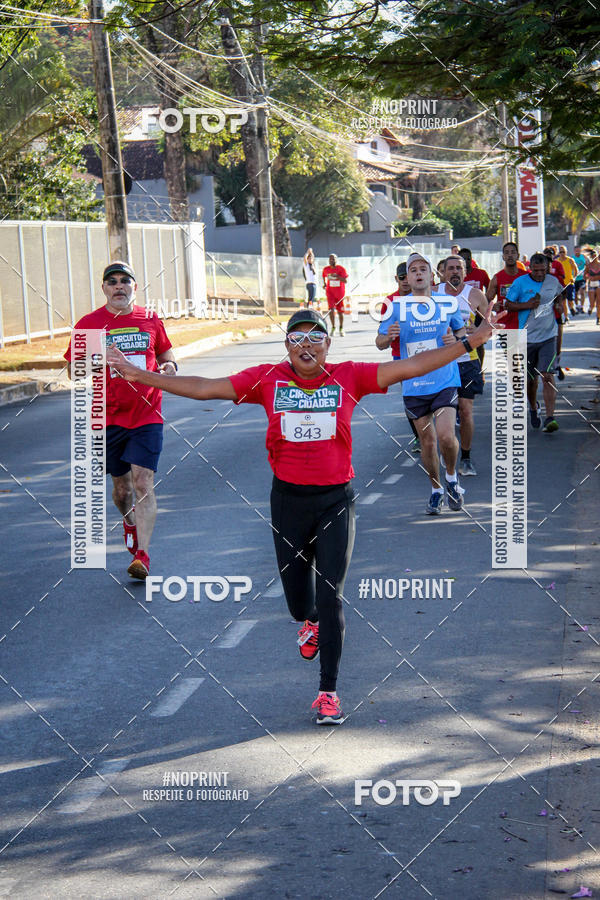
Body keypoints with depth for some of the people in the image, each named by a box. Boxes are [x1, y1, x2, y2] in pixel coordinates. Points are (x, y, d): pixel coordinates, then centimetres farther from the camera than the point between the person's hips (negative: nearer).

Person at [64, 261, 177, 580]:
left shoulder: (150, 320, 6)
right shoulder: (89, 323, 1)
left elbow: (165, 353, 22)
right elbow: (73, 369, 4)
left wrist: (170, 366, -1)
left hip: (147, 415, 0)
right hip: (108, 417, 0)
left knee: (143, 482, -12)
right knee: (121, 484, 13)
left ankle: (142, 554, -14)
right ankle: (130, 522, 46)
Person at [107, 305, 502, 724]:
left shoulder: (349, 377, -4)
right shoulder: (268, 379, -2)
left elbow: (413, 367, -5)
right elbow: (204, 388, 0)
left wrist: (474, 340, -11)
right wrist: (136, 374, -3)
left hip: (335, 500, -1)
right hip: (288, 498, 2)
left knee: (330, 596, -6)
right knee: (297, 600, 12)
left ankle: (329, 691, 5)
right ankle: (311, 622, 51)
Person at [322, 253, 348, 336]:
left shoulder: (341, 269, -7)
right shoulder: (326, 269, 1)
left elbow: (345, 280, -14)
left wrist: (337, 276, -25)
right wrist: (324, 284, 9)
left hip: (340, 292, -1)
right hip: (330, 291, 1)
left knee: (340, 311, 8)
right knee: (331, 309, -17)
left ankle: (341, 328, 26)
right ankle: (333, 327, -2)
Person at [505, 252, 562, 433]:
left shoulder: (553, 281, 5)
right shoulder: (520, 283, -5)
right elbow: (508, 304, -3)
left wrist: (558, 303, 4)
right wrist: (527, 305, -17)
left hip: (548, 336, 1)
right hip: (527, 337, -1)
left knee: (547, 376, -13)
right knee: (531, 379, 10)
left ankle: (550, 418, -18)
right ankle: (533, 408, 38)